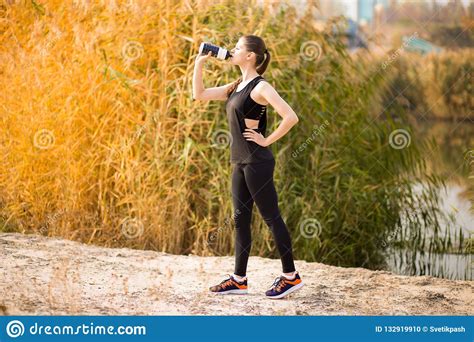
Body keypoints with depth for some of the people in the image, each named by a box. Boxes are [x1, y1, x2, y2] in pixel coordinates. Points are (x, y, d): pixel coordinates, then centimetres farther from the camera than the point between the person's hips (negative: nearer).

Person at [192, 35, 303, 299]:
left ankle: (291, 276, 5)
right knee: (241, 219, 10)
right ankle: (239, 280, 15)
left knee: (272, 217, -3)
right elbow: (199, 94, 20)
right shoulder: (236, 87, 13)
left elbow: (291, 117, -22)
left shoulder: (261, 87, -12)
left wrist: (267, 140, -15)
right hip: (241, 161, 9)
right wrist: (200, 63, 12)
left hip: (257, 161, -9)